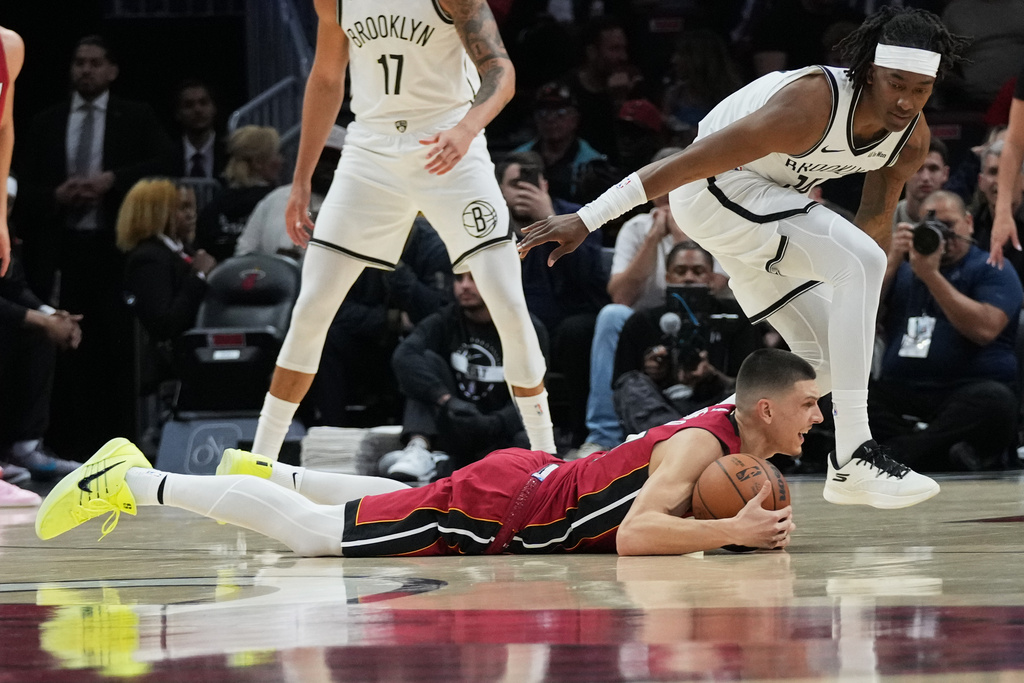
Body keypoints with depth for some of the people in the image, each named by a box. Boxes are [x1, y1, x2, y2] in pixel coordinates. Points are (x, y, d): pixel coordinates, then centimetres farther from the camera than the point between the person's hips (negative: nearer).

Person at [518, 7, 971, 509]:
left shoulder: (912, 140, -8)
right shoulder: (811, 106, -32)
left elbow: (875, 223, 9)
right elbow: (688, 162, -30)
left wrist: (859, 324, 15)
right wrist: (585, 221, -28)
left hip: (764, 196, 9)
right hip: (712, 187, -9)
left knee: (827, 361, 8)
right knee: (859, 260, -26)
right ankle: (852, 458, -29)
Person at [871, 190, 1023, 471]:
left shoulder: (992, 269, 7)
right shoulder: (904, 268, 22)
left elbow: (984, 329, -12)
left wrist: (931, 276, -11)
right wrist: (893, 261, 1)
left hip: (969, 388, -4)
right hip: (900, 392, 4)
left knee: (994, 402, -40)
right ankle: (945, 454, -33)